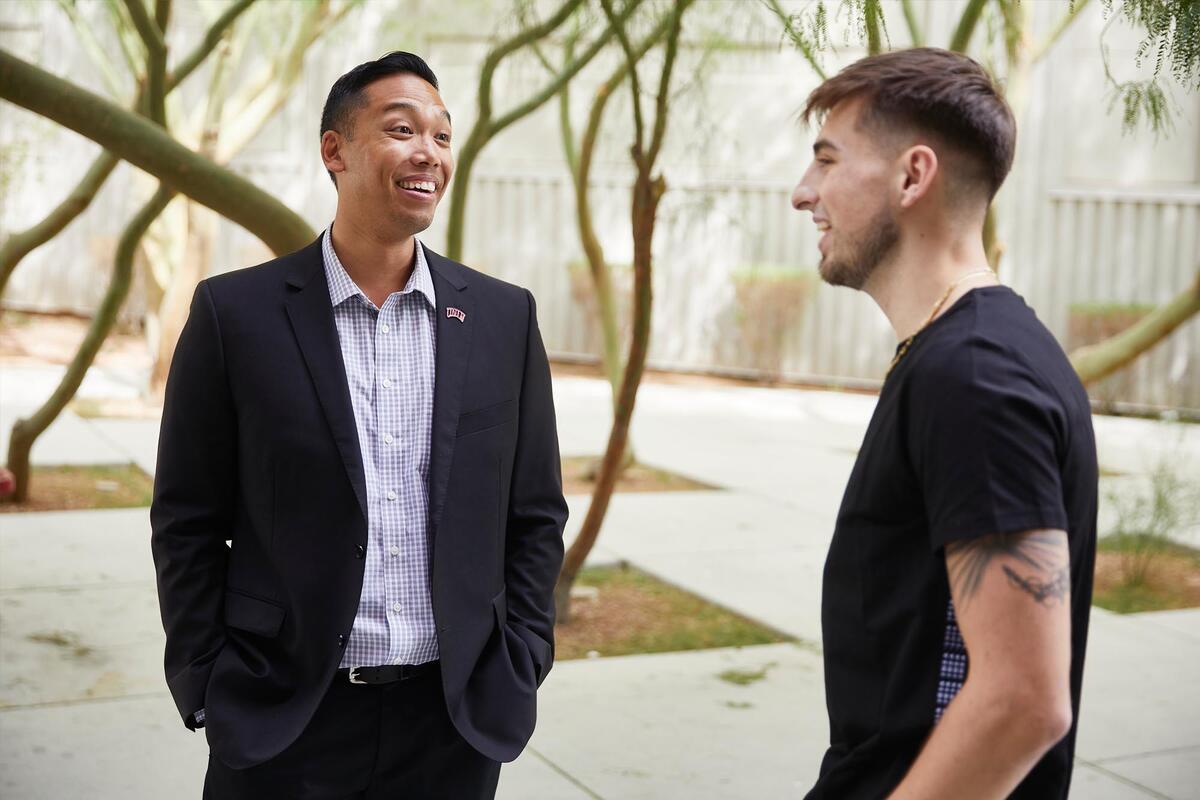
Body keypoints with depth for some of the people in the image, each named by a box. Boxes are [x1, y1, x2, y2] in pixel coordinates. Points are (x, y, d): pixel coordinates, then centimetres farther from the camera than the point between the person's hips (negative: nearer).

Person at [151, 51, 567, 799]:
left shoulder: (504, 317, 2)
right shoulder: (236, 312, -4)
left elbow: (535, 516, 6)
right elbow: (188, 523, 0)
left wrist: (516, 675, 1)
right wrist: (209, 693, -3)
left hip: (456, 719, 2)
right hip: (282, 722, -2)